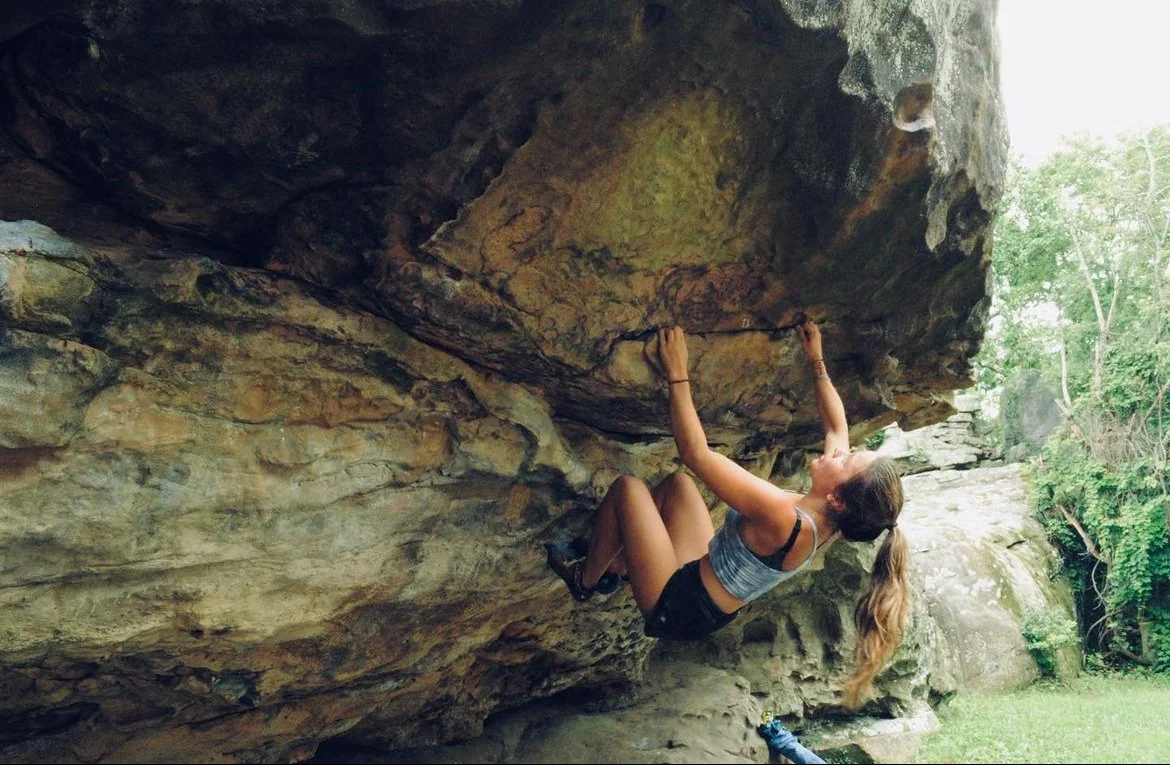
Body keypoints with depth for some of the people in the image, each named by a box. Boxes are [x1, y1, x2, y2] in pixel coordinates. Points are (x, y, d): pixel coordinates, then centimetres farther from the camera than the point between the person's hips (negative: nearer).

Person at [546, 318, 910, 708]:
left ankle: (585, 578, 20)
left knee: (627, 487, -4)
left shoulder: (782, 518, -36)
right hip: (710, 612, 8)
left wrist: (677, 375, -28)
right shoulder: (829, 517, -12)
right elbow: (837, 426, 6)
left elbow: (696, 453, -34)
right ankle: (616, 567, 31)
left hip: (675, 607, -8)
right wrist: (816, 361, 10)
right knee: (678, 482, 17)